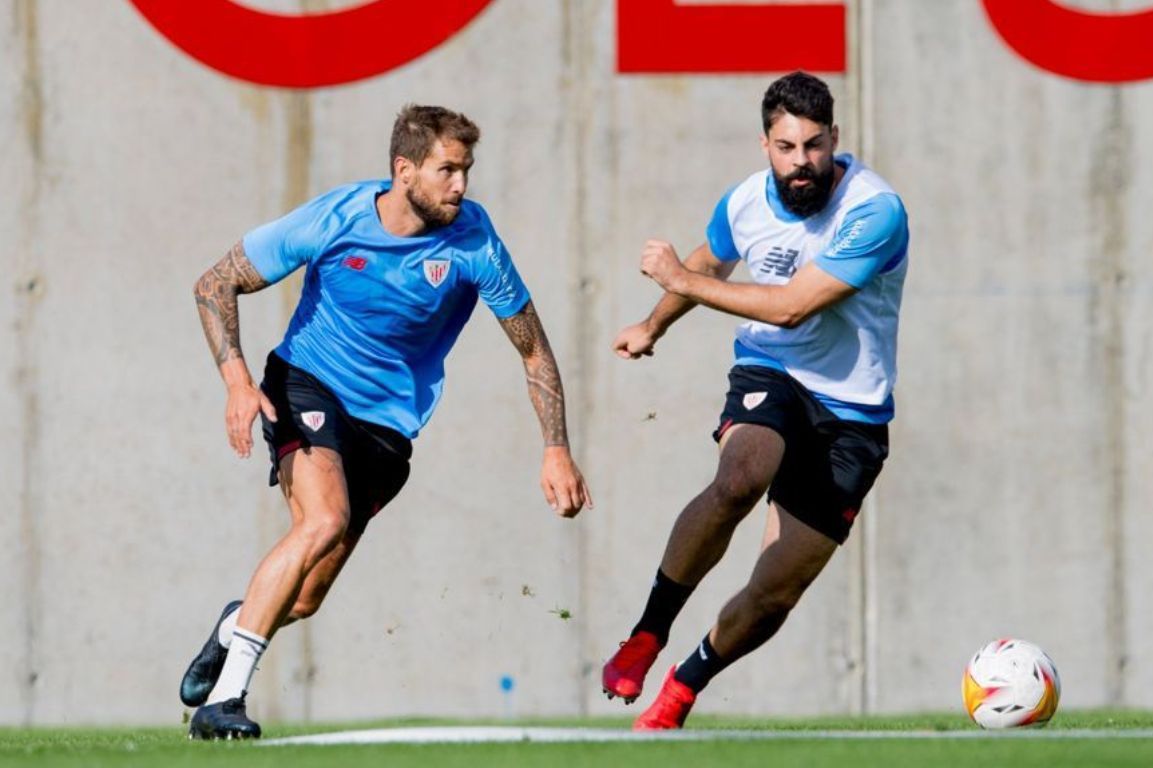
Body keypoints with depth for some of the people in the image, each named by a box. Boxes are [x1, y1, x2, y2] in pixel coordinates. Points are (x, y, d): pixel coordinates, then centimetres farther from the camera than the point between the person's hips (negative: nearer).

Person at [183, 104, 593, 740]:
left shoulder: (473, 242, -13)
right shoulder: (333, 220, -16)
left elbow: (534, 352, -1)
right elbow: (216, 284, -7)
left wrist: (556, 450, -10)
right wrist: (238, 381, -21)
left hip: (387, 420, 2)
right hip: (306, 383, -2)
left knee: (304, 599, -5)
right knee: (325, 520, -31)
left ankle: (237, 626, 33)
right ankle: (222, 698, -27)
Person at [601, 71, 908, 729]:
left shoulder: (875, 212, -19)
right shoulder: (747, 204, -2)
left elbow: (791, 306, -23)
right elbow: (711, 263, 23)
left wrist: (682, 280, -15)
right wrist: (654, 327, 37)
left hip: (851, 413, -2)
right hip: (768, 376, 2)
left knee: (774, 596, -3)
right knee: (738, 481, -35)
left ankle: (682, 688, 24)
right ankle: (647, 636, -22)